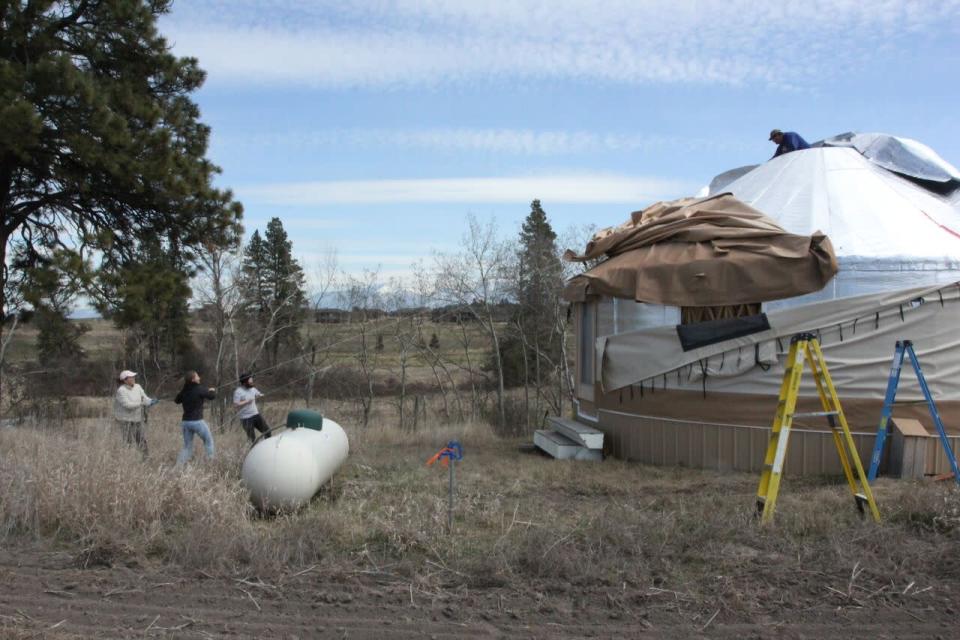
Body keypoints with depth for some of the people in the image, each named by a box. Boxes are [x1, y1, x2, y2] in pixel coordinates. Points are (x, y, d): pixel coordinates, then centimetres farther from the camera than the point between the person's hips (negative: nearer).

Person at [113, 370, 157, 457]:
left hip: (137, 420, 7)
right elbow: (127, 405, -22)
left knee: (142, 441, 8)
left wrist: (151, 401, -18)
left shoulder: (138, 387, 6)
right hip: (126, 421, -7)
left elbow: (145, 398, 3)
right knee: (128, 443, -4)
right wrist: (142, 403, -22)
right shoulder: (121, 391, -15)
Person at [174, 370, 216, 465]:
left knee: (187, 447, 13)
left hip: (186, 422, 5)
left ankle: (178, 466, 3)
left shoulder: (183, 391, 5)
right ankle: (210, 461, 8)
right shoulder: (199, 390, -11)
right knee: (209, 441, 13)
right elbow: (212, 396, -2)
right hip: (197, 421, -5)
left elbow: (176, 400, 21)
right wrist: (213, 390, 18)